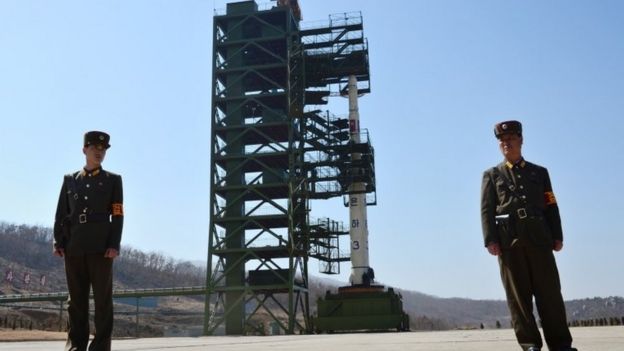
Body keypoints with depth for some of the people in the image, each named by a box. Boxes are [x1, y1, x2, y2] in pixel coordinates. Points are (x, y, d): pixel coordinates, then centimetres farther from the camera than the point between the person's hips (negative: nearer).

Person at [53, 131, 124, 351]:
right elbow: (61, 213, 11)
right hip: (74, 247, 2)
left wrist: (114, 245, -9)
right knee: (76, 298, 6)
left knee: (102, 298, -2)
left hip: (101, 246, -2)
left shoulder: (113, 180, 9)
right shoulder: (70, 180, 16)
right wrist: (59, 242, 1)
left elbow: (117, 216, 1)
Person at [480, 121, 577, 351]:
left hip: (539, 237, 1)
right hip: (508, 240, -1)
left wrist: (557, 236, 2)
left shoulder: (540, 172, 21)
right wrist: (490, 239, -7)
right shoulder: (492, 175, 16)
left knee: (549, 291, -1)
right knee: (518, 294, -1)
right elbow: (486, 210, 5)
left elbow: (551, 206, 14)